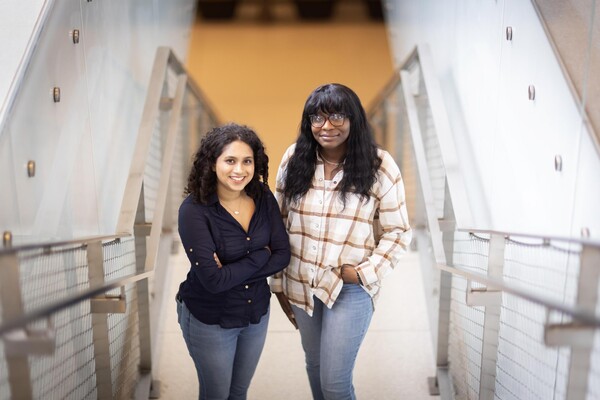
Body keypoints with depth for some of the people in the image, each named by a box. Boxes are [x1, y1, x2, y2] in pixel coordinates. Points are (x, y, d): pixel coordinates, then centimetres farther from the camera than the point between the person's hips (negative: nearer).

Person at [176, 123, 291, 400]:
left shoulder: (264, 198, -10)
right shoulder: (194, 210, -24)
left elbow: (282, 255, -11)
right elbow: (213, 280, -28)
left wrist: (234, 272, -23)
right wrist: (260, 255, -20)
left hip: (257, 312, 4)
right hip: (209, 320, -4)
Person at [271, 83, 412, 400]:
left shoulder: (379, 166, -11)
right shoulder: (294, 158, -3)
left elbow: (398, 231, -4)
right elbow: (279, 223, 3)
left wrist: (366, 272, -15)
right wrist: (278, 282, 4)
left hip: (350, 288, -3)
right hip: (300, 284, 4)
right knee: (314, 366, 22)